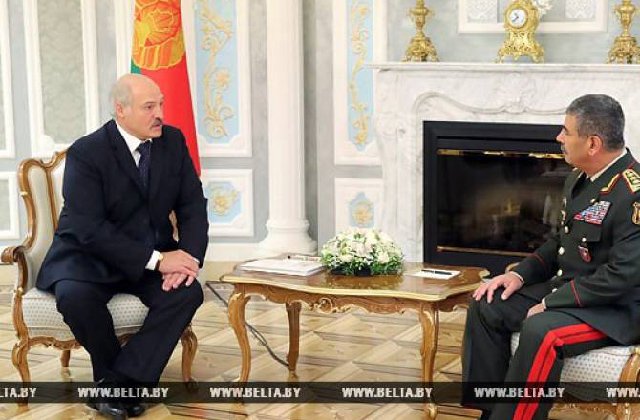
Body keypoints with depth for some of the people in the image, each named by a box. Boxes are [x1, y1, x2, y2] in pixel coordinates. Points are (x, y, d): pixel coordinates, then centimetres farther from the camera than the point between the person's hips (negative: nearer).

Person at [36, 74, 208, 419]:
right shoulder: (86, 153, -16)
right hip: (90, 256, -4)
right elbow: (90, 229, -23)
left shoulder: (173, 141, 0)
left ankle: (119, 380, -18)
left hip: (155, 254, 4)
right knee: (75, 296, -35)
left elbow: (192, 205, 1)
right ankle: (114, 373, -8)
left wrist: (188, 257, -19)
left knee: (188, 292, -26)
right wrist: (156, 260, -29)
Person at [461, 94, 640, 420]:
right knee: (486, 305, 1)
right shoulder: (579, 178, 6)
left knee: (540, 331, -33)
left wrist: (551, 303, -21)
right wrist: (521, 273, 3)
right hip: (567, 288, 10)